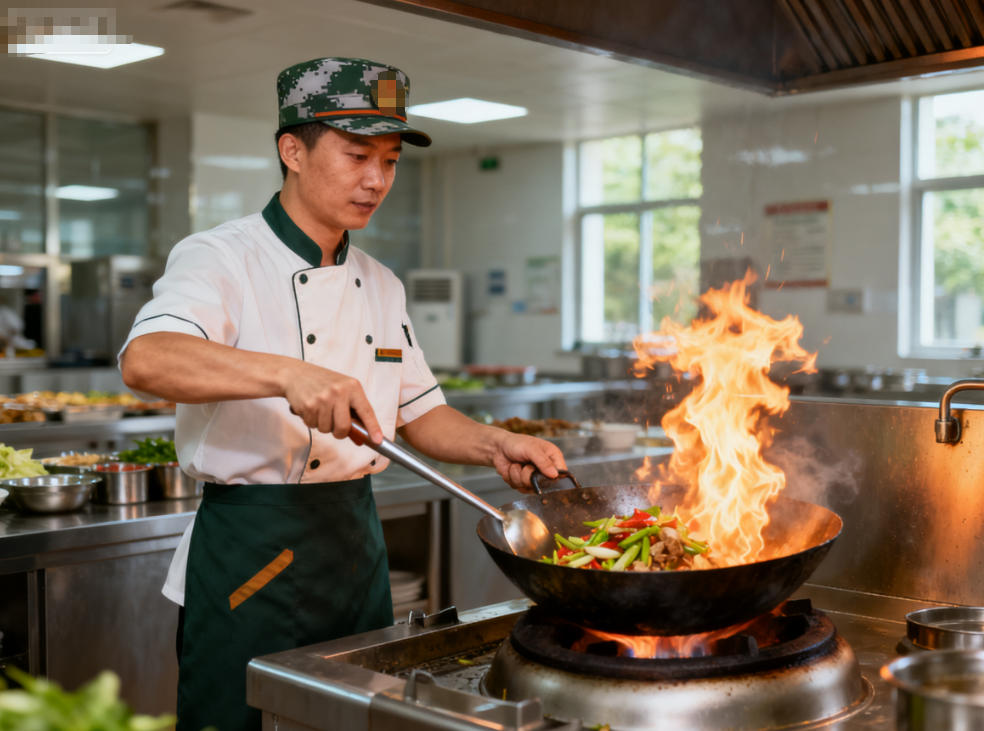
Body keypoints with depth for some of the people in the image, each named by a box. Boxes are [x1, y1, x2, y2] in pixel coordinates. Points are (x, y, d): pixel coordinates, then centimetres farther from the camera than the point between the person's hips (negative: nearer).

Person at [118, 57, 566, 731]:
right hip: (251, 559, -6)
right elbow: (145, 360, -29)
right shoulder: (221, 258, -10)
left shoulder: (381, 286, 11)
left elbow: (418, 414, 17)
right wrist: (287, 373, -43)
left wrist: (493, 445, -3)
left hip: (357, 547, 7)